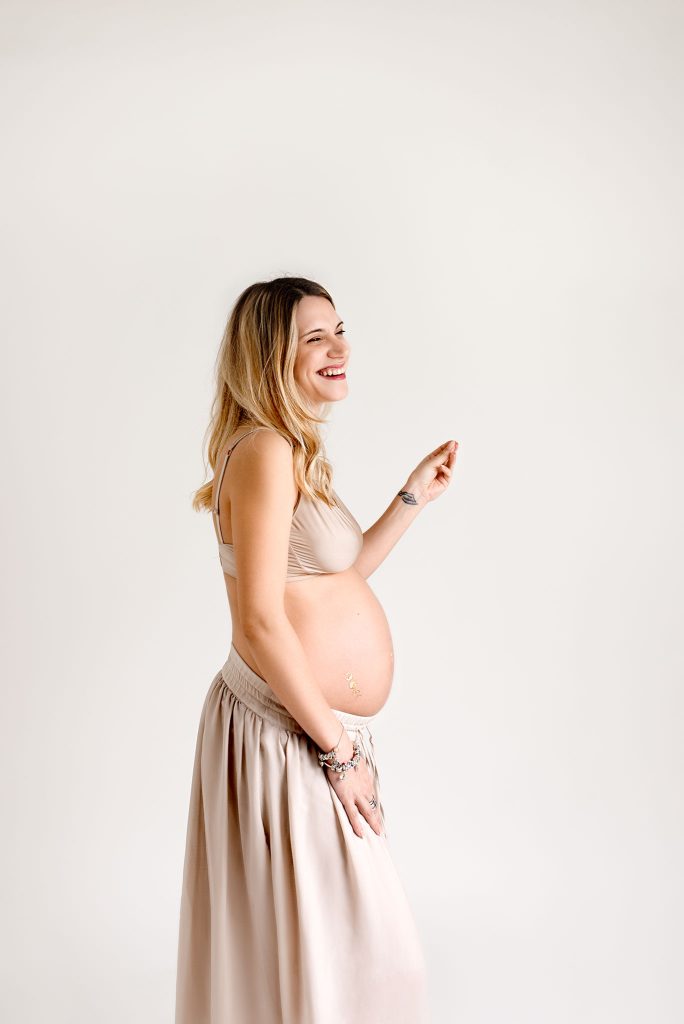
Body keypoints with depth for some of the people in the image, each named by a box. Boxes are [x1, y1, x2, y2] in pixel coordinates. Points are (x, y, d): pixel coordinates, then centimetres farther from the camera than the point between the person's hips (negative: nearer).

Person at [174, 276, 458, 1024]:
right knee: (313, 952, 5)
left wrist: (413, 496, 17)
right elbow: (261, 623, -24)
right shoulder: (264, 450, -19)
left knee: (334, 946, 22)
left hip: (318, 727, 10)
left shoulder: (296, 452, 13)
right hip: (286, 735, -10)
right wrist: (338, 750, -18)